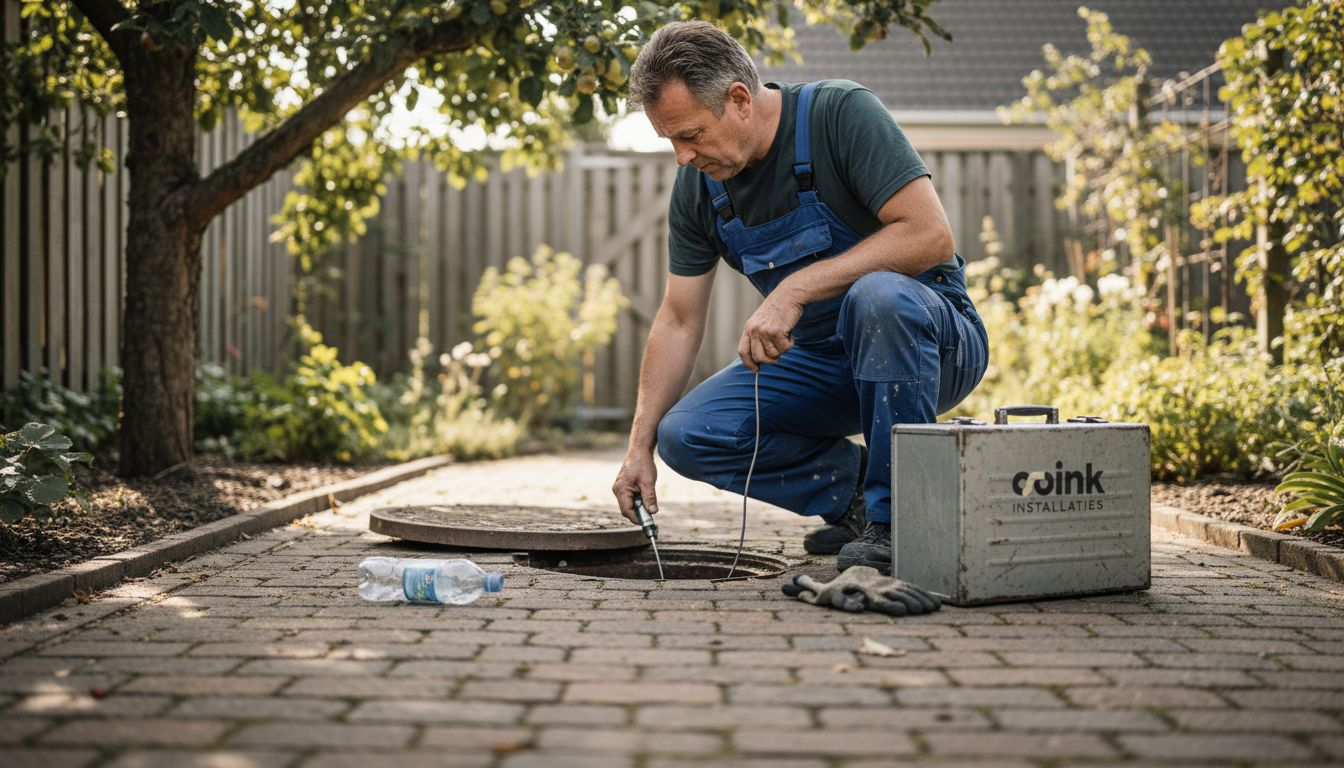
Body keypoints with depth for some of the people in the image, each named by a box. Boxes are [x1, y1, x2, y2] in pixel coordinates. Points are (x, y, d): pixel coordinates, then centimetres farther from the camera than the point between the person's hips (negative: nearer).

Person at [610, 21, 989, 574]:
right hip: (819, 359, 5)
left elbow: (930, 235, -28)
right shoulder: (698, 184, -2)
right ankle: (856, 488, 0)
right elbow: (678, 321, 3)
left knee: (878, 295, -40)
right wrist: (640, 443, -4)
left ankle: (897, 518, -24)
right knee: (685, 434, -14)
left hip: (930, 335, -5)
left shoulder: (841, 113, -19)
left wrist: (797, 288, -32)